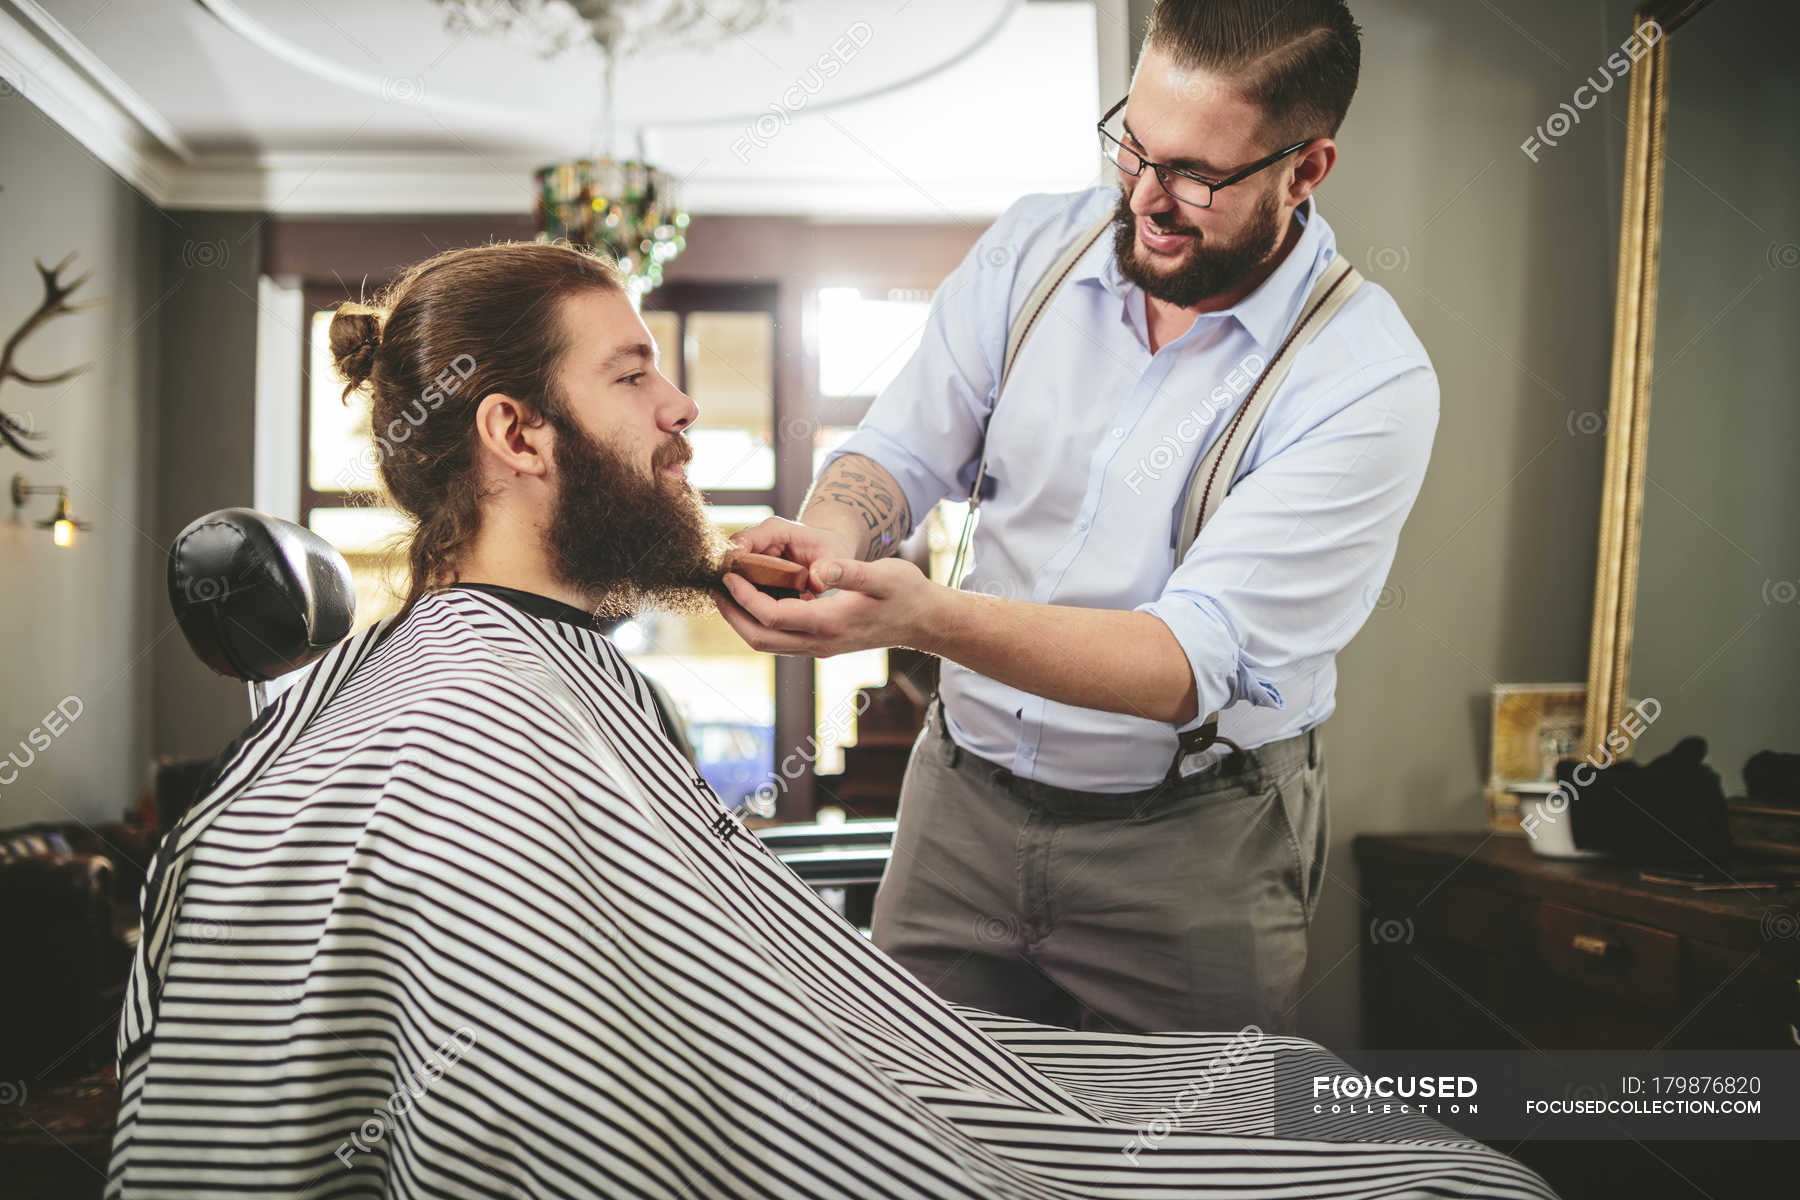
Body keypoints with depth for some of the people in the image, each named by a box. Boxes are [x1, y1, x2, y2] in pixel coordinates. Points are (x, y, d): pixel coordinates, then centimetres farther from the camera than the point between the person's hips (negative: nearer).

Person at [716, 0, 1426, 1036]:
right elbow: (902, 450, 1)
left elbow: (1195, 662, -25)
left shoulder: (1369, 380, -18)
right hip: (963, 794, 4)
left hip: (1190, 844, -3)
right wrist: (834, 536, -23)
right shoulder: (1035, 248, -3)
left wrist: (930, 618, -37)